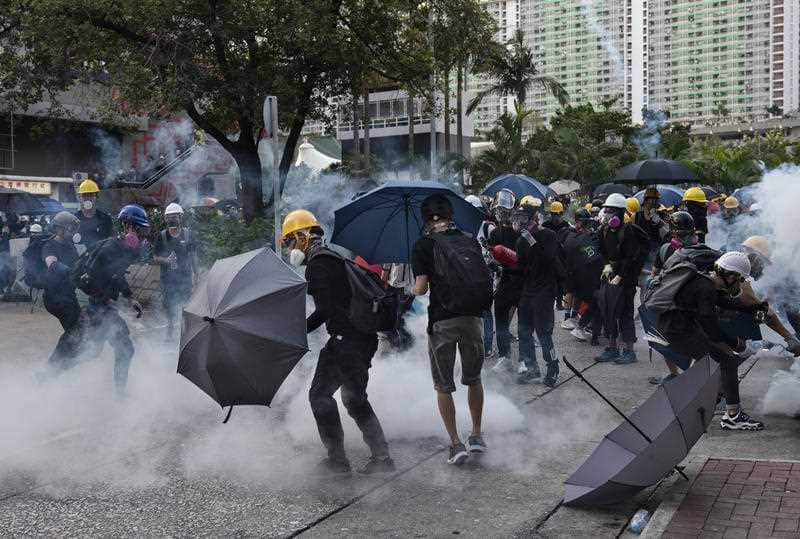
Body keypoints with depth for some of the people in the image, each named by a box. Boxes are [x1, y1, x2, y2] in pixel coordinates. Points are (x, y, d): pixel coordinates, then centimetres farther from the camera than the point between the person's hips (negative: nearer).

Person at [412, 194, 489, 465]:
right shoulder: (471, 242, 8)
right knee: (473, 378, 22)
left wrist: (414, 289, 13)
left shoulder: (424, 245, -4)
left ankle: (456, 443, 7)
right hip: (473, 318, 4)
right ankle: (477, 436, 25)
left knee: (443, 386, 10)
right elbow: (484, 278, 7)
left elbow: (421, 288, -8)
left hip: (442, 321, -3)